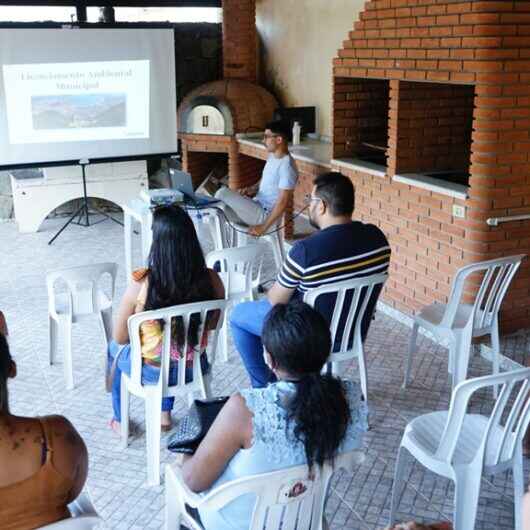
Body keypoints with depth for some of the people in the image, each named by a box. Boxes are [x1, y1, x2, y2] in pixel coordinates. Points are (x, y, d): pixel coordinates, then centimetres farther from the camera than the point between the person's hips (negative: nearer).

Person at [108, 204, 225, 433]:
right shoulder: (211, 279, -19)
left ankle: (119, 421, 46)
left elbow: (120, 338, -12)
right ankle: (165, 414, 44)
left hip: (153, 373, -2)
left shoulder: (141, 285, -27)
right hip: (195, 368, 3)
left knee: (115, 348, 32)